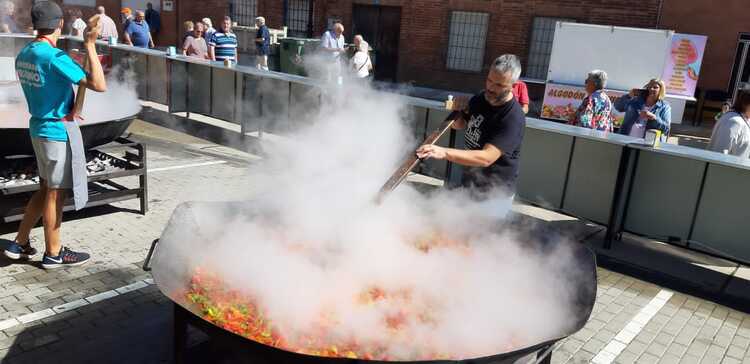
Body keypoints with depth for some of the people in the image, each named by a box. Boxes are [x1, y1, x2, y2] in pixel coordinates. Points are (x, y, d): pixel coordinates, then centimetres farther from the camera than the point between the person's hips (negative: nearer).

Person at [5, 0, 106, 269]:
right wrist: (90, 45, -23)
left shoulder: (23, 55, 8)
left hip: (39, 128, 9)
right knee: (55, 193, 3)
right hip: (58, 131, -9)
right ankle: (53, 254, 16)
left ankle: (20, 244, 27)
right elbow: (99, 85, -25)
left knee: (46, 188, 20)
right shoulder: (54, 57, -20)